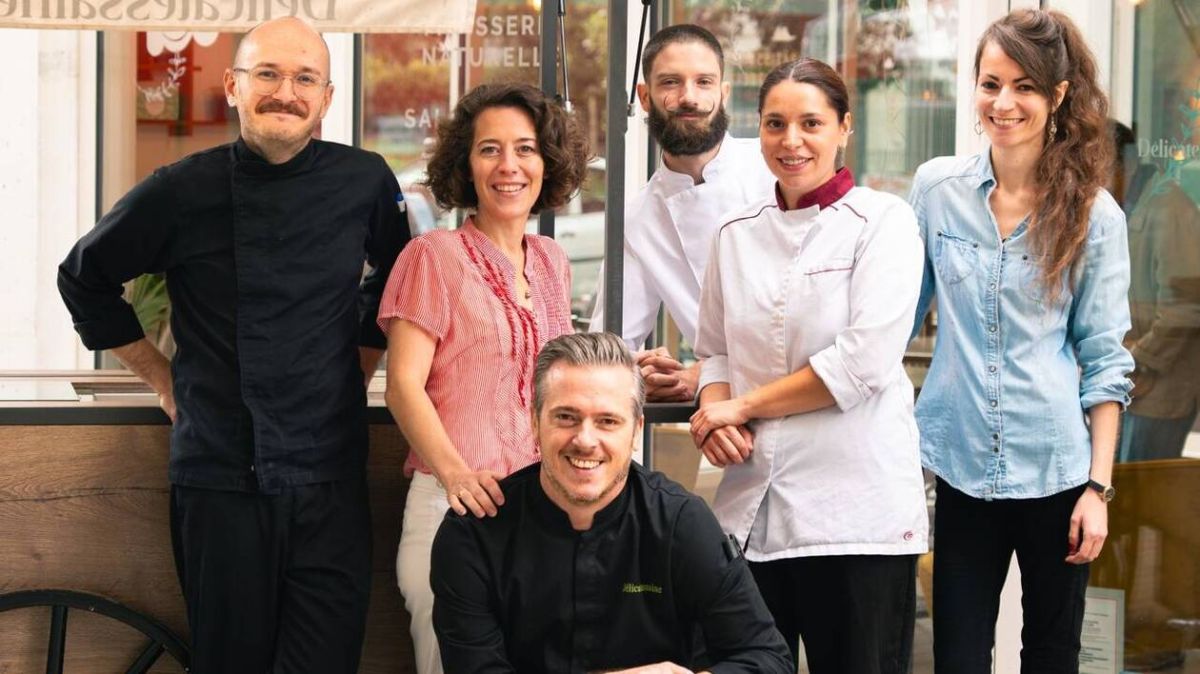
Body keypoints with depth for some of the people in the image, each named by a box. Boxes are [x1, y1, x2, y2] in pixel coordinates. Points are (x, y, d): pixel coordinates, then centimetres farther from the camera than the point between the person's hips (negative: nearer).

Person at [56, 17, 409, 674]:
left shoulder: (365, 182, 1)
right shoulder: (181, 191, -3)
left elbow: (393, 278, 21)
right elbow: (85, 279, 12)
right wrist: (162, 376, 10)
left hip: (329, 473, 1)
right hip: (219, 474, -1)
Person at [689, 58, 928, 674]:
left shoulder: (882, 221, -3)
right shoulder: (737, 233, 12)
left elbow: (865, 362, -14)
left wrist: (744, 404, -8)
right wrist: (715, 414, -4)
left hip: (854, 510, -4)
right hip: (751, 505, 5)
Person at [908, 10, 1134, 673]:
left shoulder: (1094, 215, -3)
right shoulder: (937, 188, 1)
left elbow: (1105, 361, -1)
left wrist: (1099, 486, -5)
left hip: (1056, 469, -1)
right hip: (963, 464, 1)